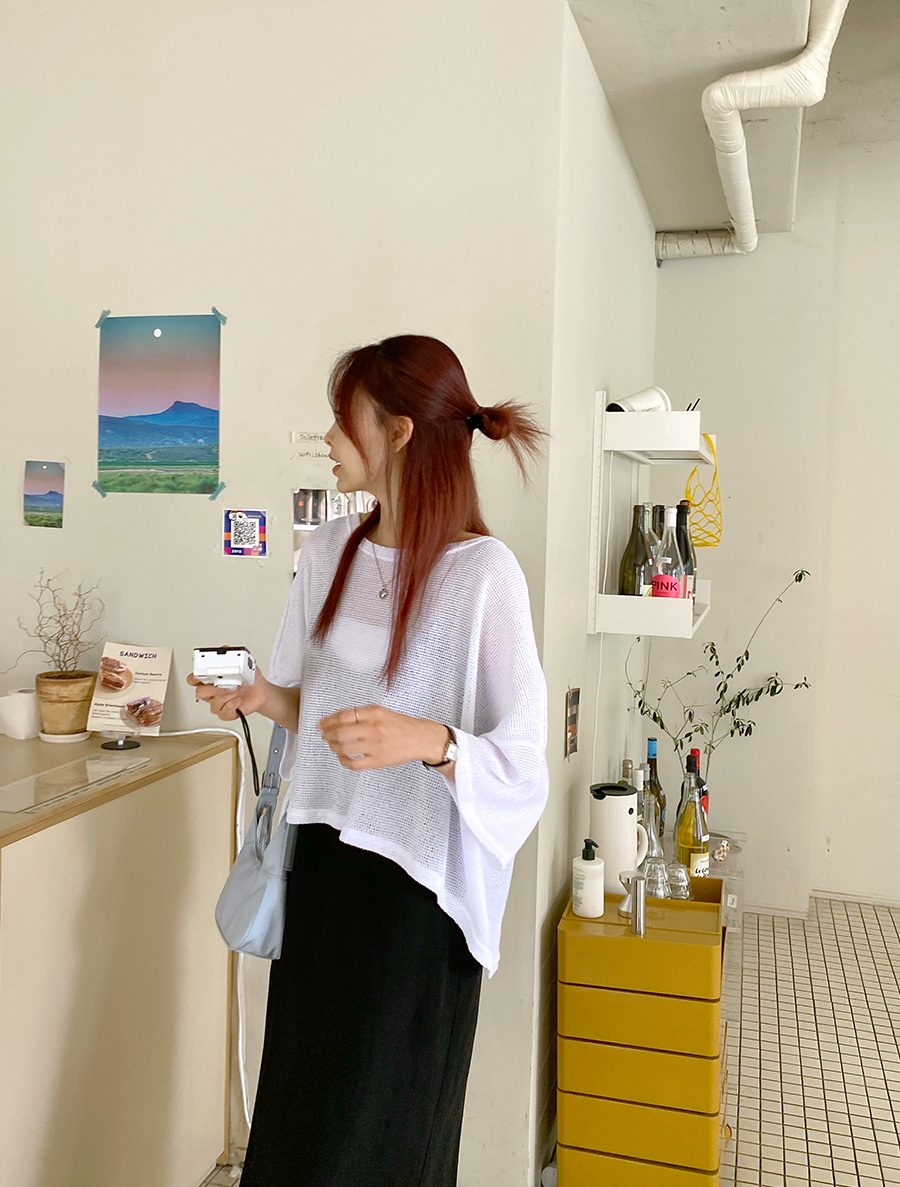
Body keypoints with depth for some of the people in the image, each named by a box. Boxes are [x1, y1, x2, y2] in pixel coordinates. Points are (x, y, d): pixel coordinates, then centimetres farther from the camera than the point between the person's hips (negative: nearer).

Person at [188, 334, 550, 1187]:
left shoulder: (483, 573, -17)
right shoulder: (329, 550, 4)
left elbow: (523, 766, -17)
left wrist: (429, 741, -34)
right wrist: (260, 699, -4)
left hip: (418, 880, -6)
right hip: (323, 856, 6)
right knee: (293, 1110, 17)